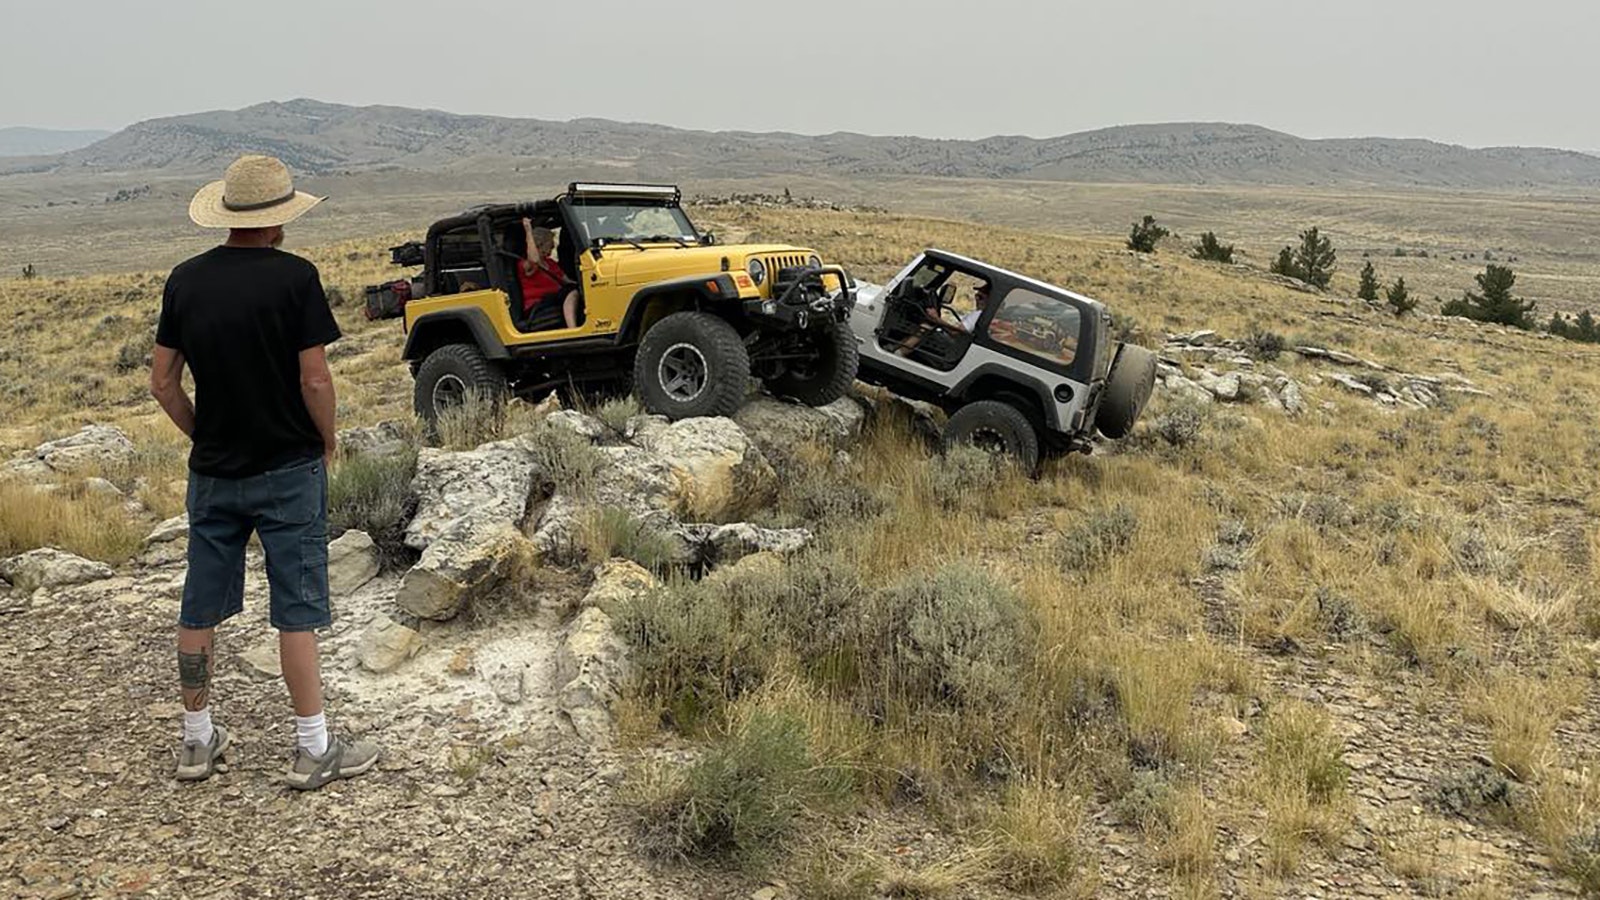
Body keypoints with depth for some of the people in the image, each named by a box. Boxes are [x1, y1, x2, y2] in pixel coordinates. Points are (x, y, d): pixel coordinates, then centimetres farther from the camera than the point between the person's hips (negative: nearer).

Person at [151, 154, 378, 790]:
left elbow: (162, 381, 5)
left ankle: (197, 740, 26)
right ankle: (313, 749, 9)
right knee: (296, 609, 2)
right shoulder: (293, 277, -13)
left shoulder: (186, 279, 2)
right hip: (288, 469, -5)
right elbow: (315, 380, -16)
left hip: (212, 472, 5)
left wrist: (203, 437, 15)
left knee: (201, 608, 14)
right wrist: (328, 443, 0)